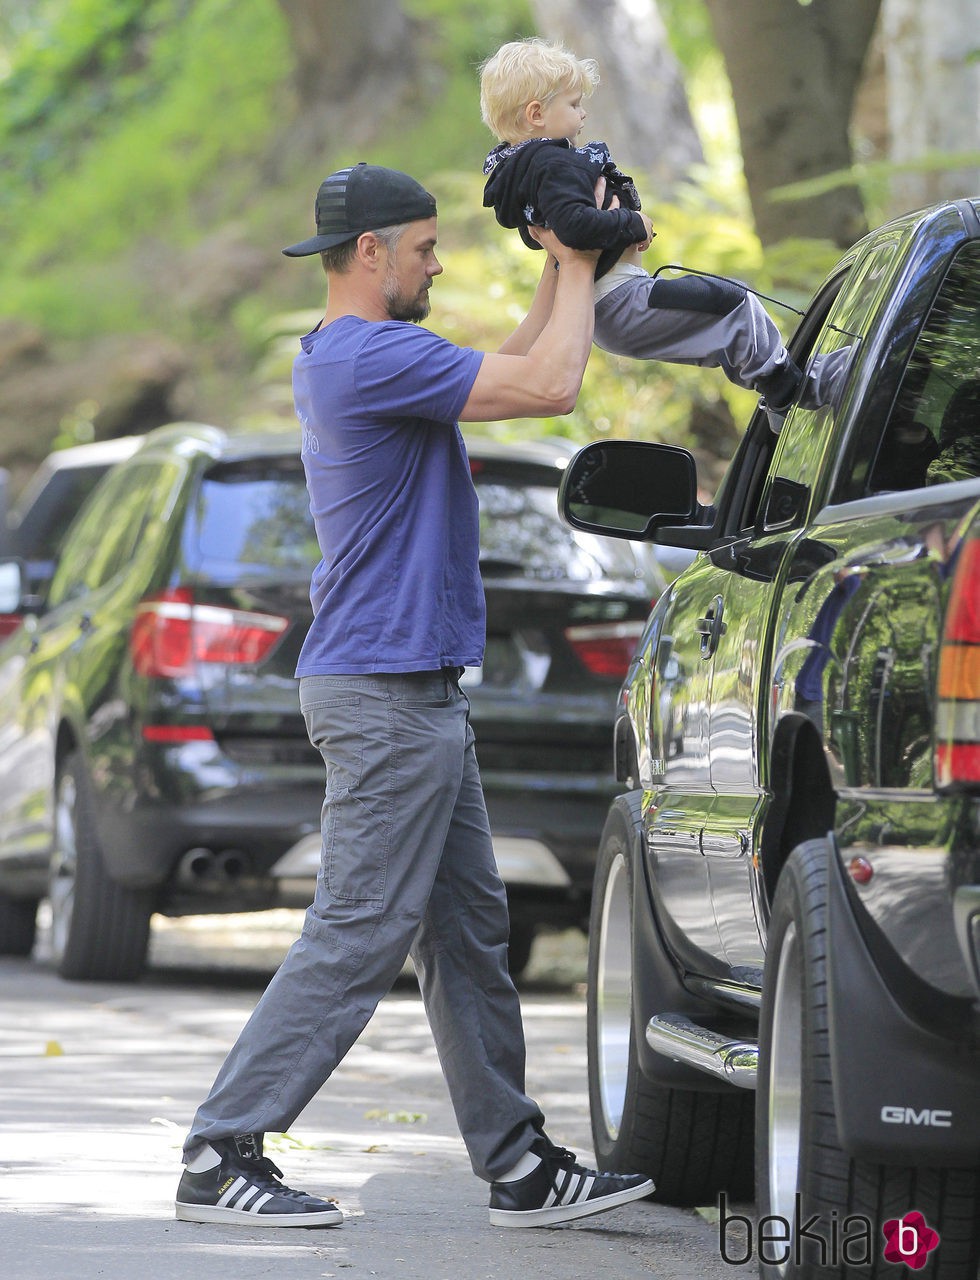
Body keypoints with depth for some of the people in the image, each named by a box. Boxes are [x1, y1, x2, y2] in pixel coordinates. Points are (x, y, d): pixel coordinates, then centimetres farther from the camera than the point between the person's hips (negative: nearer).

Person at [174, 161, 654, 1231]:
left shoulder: (343, 358, 16)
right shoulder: (371, 356, -17)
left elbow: (509, 372, 27)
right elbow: (549, 387, -20)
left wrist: (559, 270, 17)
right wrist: (576, 268, -6)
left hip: (417, 694, 11)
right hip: (385, 696, -11)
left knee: (468, 935, 11)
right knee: (357, 937, -9)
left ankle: (518, 1166, 15)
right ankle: (220, 1158, -8)